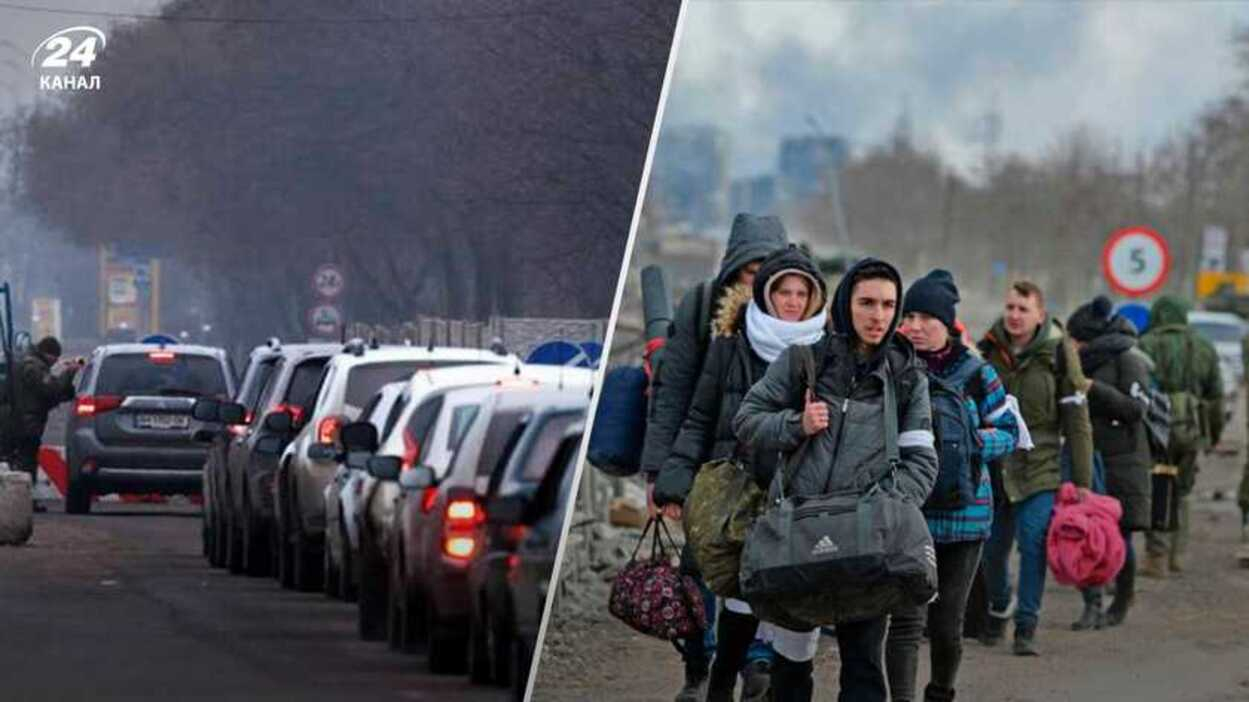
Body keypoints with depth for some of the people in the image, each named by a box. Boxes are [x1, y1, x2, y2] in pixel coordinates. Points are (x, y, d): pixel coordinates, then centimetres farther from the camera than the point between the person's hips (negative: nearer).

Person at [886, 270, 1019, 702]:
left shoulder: (976, 374, 2)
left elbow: (1009, 432, 8)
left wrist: (969, 444, -11)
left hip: (963, 514, 1)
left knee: (947, 625, 8)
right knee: (907, 620, -13)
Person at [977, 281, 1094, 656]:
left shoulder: (1057, 354, -5)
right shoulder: (988, 350, 3)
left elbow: (1077, 421, -2)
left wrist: (1082, 481, -4)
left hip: (1040, 467, -3)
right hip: (994, 467, 3)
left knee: (1033, 543, -12)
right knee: (991, 546, 7)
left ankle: (1026, 627, -4)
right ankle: (999, 605, 35)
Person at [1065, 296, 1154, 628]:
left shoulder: (1127, 360, -5)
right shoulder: (1091, 361, 16)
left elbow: (1137, 407, -14)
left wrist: (1093, 388, -18)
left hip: (1122, 461, -6)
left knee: (1118, 536, 0)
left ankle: (1121, 604, 16)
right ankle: (1092, 604, -4)